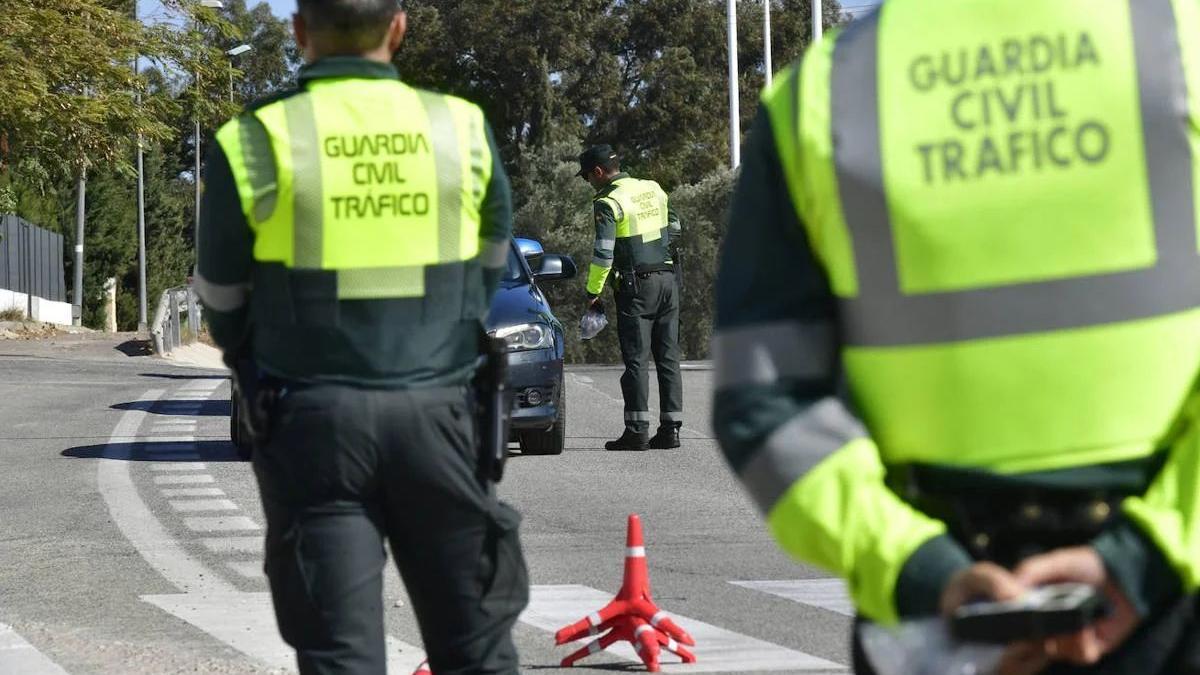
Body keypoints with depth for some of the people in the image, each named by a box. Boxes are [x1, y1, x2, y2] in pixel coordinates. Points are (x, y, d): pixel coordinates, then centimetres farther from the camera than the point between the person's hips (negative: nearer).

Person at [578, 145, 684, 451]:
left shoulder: (608, 202, -10)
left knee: (637, 359, -5)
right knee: (668, 357, 7)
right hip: (668, 281, 6)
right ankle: (670, 428, 6)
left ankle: (637, 431, -8)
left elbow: (603, 252, -16)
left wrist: (593, 292, -9)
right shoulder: (653, 189, 12)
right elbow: (674, 226, 24)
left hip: (636, 287, -6)